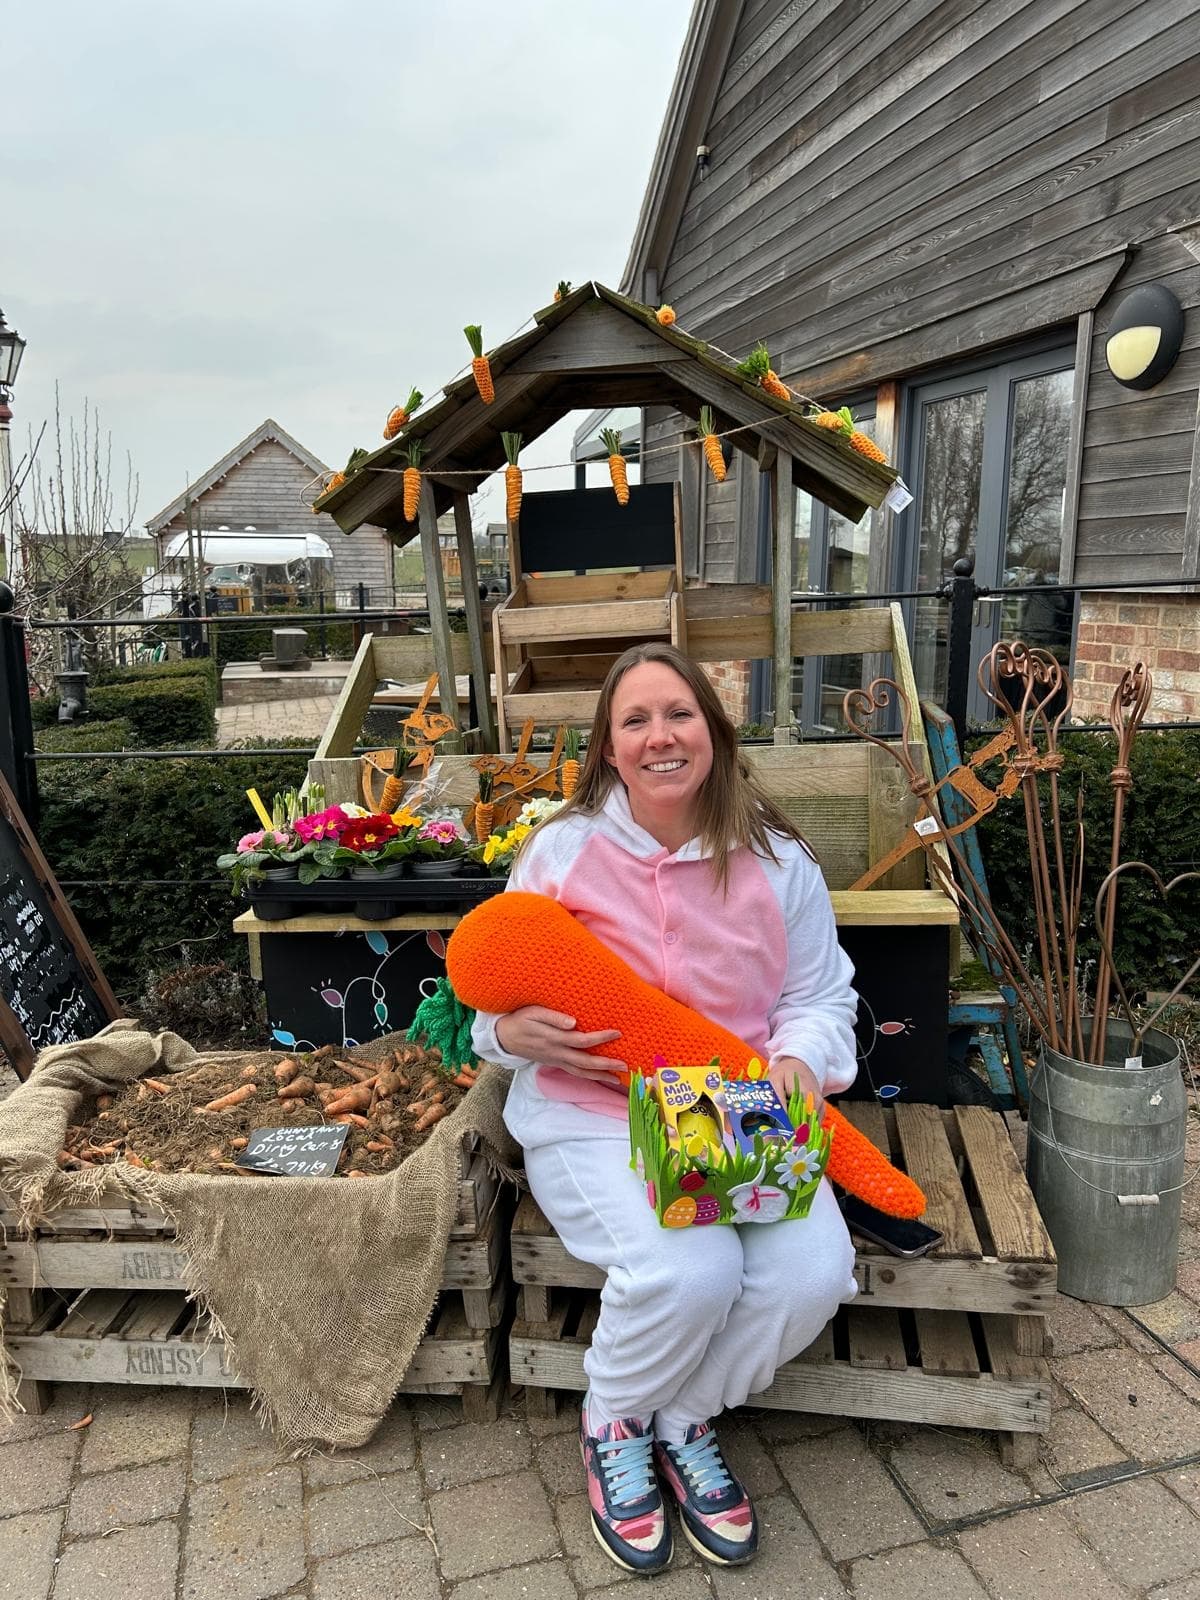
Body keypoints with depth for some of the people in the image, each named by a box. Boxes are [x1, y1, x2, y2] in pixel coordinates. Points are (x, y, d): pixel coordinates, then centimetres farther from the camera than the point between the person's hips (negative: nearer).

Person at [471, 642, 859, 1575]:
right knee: (689, 1270, -28)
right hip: (591, 1116, -2)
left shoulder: (777, 860, 2)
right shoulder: (561, 848, -1)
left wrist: (796, 1063, -14)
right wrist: (516, 1033, -17)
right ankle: (612, 1424, 10)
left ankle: (683, 1424, 12)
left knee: (814, 1271, -21)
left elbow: (821, 998, 7)